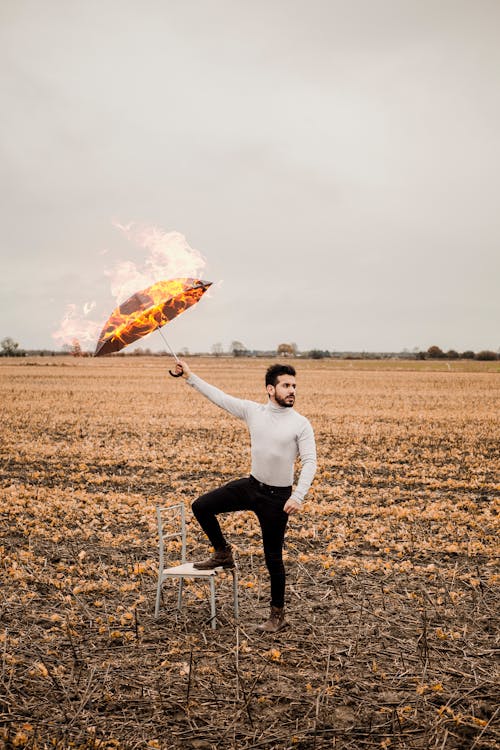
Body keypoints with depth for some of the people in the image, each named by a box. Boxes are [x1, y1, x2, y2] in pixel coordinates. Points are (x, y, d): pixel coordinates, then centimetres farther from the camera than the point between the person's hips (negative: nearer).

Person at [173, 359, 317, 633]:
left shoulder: (301, 424, -13)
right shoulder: (253, 411, -2)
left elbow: (309, 461, -17)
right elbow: (220, 397, 4)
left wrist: (298, 497, -29)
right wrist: (190, 376, 5)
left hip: (277, 497, -4)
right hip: (250, 486, 4)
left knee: (273, 557, 4)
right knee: (201, 507, -2)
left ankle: (278, 614, 21)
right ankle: (223, 553, 21)